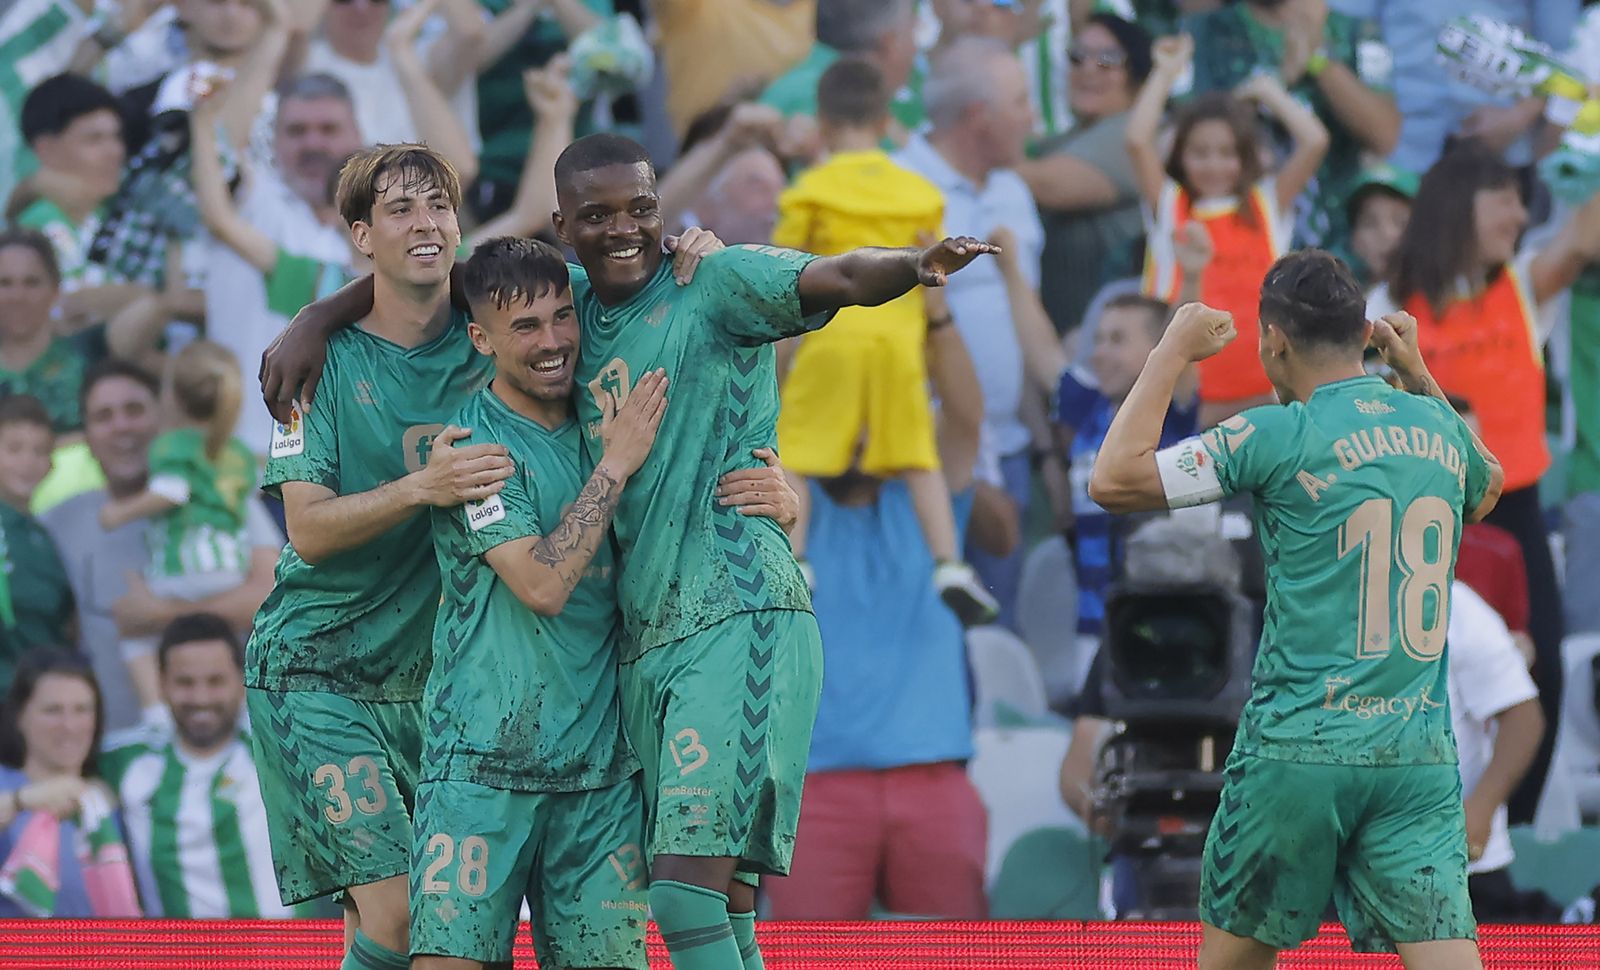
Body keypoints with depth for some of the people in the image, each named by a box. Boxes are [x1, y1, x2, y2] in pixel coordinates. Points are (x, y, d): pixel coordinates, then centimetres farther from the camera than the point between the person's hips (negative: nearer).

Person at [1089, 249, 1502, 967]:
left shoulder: (1278, 437, -7)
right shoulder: (1436, 425, 10)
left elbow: (1113, 480, -6)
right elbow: (1485, 492, 35)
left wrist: (1174, 351, 2)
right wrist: (1420, 378, 36)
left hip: (1298, 750, -3)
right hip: (1421, 755, 3)